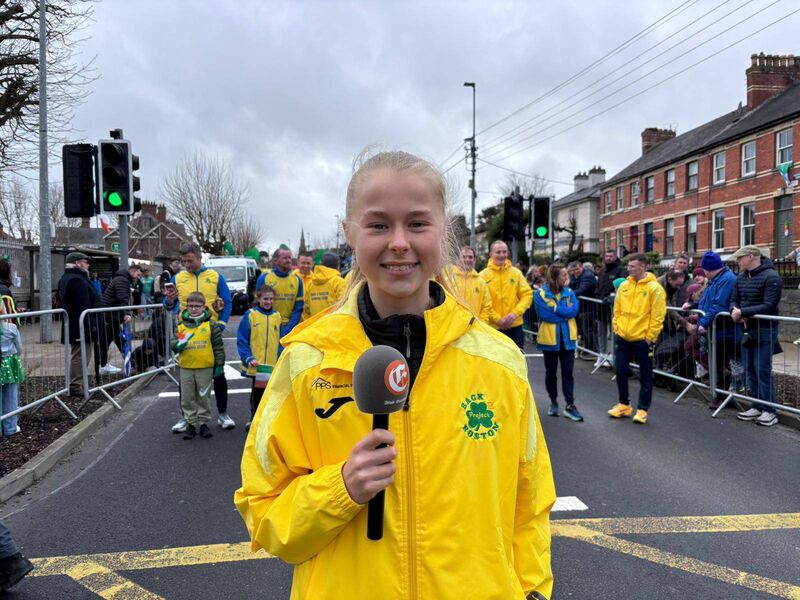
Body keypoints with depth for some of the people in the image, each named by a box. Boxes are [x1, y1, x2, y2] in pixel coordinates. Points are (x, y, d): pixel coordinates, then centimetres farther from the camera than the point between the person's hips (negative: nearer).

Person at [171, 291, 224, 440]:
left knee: (204, 397, 9)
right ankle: (191, 423, 21)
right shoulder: (181, 325, 3)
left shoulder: (210, 325, -2)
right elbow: (174, 343, 3)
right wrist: (178, 345, -21)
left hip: (205, 367, -2)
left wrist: (219, 365, -2)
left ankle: (203, 422, 20)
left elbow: (218, 346, 0)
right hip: (186, 368, 2)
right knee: (187, 398, 9)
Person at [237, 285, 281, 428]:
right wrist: (248, 358, -13)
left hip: (273, 364, 2)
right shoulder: (250, 315, -4)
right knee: (257, 391, 8)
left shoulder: (277, 316, 5)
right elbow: (242, 340, -5)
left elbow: (281, 341, 6)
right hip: (255, 364, -2)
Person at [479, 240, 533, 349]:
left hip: (515, 326, 3)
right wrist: (497, 319, -16)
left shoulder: (516, 273, 5)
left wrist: (515, 313, -12)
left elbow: (527, 294, 3)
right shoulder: (483, 275, -5)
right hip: (494, 327, -3)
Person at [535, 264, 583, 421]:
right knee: (551, 373, 11)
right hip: (549, 338, -2)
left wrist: (555, 308, -15)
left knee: (567, 372, 1)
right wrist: (564, 312, -13)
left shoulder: (569, 292, 4)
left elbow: (574, 310, -11)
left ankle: (570, 405, 5)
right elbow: (545, 314, -19)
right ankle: (553, 402, 26)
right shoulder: (540, 294, -8)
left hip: (567, 338, 2)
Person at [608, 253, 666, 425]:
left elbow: (658, 316, -12)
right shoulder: (624, 286, 5)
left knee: (645, 375, 6)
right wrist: (617, 329, 6)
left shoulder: (654, 288, -11)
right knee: (621, 371, 11)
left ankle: (642, 409, 16)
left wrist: (650, 337, -13)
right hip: (623, 337, 5)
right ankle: (624, 404, 26)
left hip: (642, 339, -5)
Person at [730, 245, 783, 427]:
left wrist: (742, 312, -23)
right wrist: (735, 311, -13)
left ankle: (769, 411, 1)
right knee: (750, 370, 10)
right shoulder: (741, 277, 10)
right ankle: (757, 407, 19)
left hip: (764, 330, -7)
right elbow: (734, 300, 10)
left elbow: (769, 306, -20)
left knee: (763, 370, -6)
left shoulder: (771, 277, -13)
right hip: (747, 329, 7)